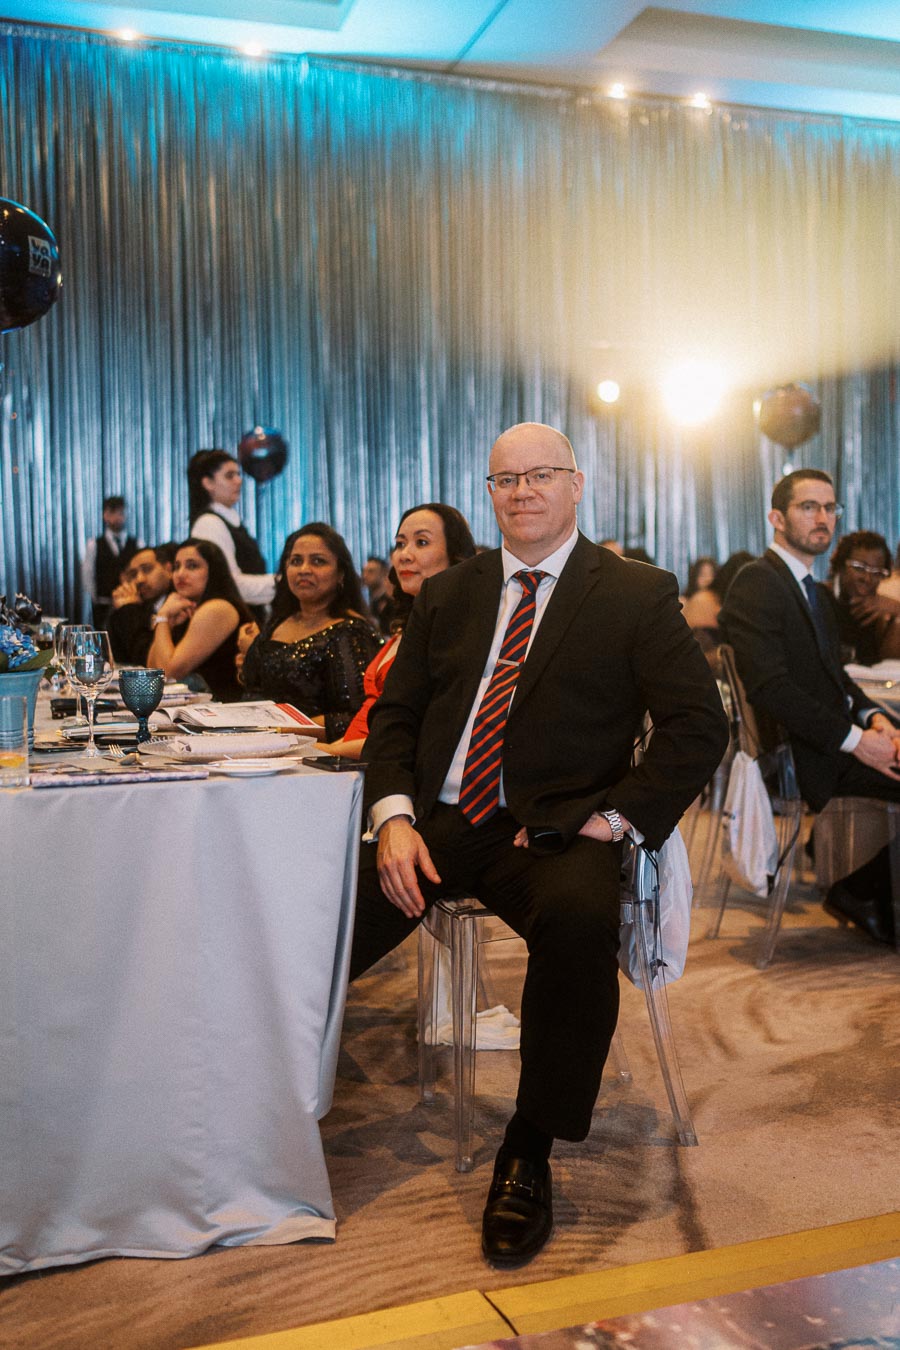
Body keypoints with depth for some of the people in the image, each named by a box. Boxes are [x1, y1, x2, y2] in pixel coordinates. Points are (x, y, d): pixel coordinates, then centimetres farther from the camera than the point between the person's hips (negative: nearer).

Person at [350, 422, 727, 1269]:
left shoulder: (637, 595, 5)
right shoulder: (447, 594, 17)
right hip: (434, 821, 3)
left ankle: (528, 1153, -16)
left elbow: (699, 725, -1)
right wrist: (393, 816, -4)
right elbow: (394, 714, 14)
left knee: (580, 916, -36)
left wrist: (614, 817, -12)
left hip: (552, 832, -3)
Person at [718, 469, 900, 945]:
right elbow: (771, 687, -21)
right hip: (793, 758, -9)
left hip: (832, 742, 9)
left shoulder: (815, 591, 19)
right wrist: (853, 739, -21)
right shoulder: (756, 583, -12)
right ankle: (861, 892, 2)